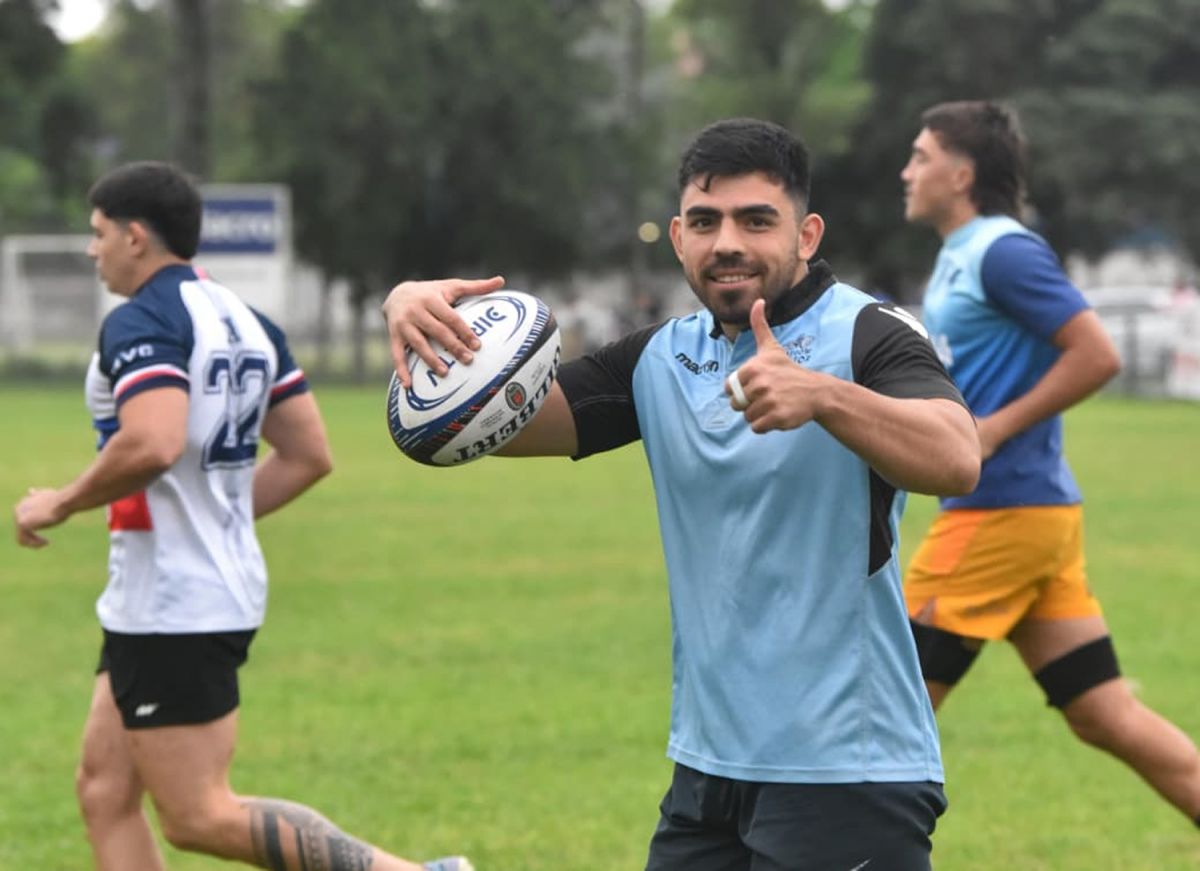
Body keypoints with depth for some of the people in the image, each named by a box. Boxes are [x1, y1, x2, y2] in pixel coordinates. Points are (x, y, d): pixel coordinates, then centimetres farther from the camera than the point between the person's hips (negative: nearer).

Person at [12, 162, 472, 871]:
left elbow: (152, 444, -32)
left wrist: (59, 506, -16)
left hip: (169, 608, -10)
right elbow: (310, 456, 14)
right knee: (106, 790, 13)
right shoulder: (246, 321, 12)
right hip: (228, 585, 10)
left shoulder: (140, 322, -15)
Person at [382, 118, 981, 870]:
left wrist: (821, 395, -44)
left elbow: (956, 462, -27)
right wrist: (417, 313, -17)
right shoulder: (659, 359, 9)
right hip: (708, 772, 6)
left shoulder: (868, 335, -9)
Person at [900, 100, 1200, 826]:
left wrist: (993, 431, -17)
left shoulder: (1004, 251, -12)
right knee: (1105, 714, 6)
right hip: (1008, 511, 10)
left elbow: (1098, 356, -19)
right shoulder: (958, 258, 17)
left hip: (1005, 512, -10)